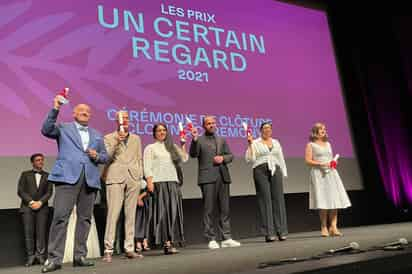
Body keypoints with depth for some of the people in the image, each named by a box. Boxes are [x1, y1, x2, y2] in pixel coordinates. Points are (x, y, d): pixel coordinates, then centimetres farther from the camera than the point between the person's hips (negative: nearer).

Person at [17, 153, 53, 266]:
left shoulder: (47, 176, 14)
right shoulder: (25, 174, 13)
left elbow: (49, 192, 5)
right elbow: (20, 191, 3)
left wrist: (40, 202, -11)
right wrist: (31, 202, -9)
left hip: (42, 207, 0)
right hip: (27, 206, 0)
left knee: (41, 231, -7)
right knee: (29, 232, -5)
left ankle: (40, 255, -4)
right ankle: (30, 256, -1)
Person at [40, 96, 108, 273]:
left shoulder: (97, 135, 23)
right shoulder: (63, 128, 13)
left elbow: (105, 156, 20)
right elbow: (46, 130, -6)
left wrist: (97, 156, -2)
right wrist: (55, 109, -13)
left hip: (89, 179, 4)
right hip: (67, 177, -4)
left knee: (85, 218, 4)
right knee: (60, 217, -11)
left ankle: (80, 256, 12)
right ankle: (54, 258, -6)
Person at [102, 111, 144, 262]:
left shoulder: (136, 138, 20)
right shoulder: (109, 138, 11)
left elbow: (139, 159, 18)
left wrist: (140, 176, 7)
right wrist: (117, 141, -13)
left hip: (133, 179, 3)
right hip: (115, 178, -3)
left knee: (131, 214, 3)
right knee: (113, 213, -9)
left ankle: (129, 248, 8)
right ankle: (108, 250, -4)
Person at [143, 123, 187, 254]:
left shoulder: (172, 147, 21)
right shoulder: (150, 148, 9)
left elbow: (184, 159, 12)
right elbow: (147, 167, 0)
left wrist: (183, 144, 5)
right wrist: (149, 182, -12)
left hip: (173, 182, 4)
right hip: (159, 182, -4)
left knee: (174, 211, 0)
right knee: (162, 211, -8)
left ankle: (172, 241, 5)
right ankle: (166, 242, -7)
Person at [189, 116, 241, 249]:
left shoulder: (221, 140, 20)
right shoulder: (199, 140, 6)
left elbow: (230, 155, 17)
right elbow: (193, 154, -10)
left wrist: (223, 158, -4)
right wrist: (194, 139, -22)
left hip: (223, 177, 4)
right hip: (208, 178, -4)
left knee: (225, 209, 6)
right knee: (209, 210, -2)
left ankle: (227, 238, 12)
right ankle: (211, 239, 6)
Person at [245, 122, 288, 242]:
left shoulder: (276, 142, 19)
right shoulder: (255, 143, 7)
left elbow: (281, 159, 19)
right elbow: (250, 159, -5)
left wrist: (284, 173, 11)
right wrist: (250, 144, -10)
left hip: (275, 171, 3)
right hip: (261, 171, -3)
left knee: (278, 199, -2)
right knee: (265, 200, -5)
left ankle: (281, 232, 4)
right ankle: (269, 233, -1)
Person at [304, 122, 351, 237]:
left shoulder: (328, 144, 18)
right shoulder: (311, 145, 1)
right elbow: (308, 160, -6)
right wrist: (321, 164, -16)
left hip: (331, 173, 5)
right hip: (319, 174, -5)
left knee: (334, 200, -3)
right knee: (323, 202, -5)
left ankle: (333, 227, 1)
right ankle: (324, 227, 3)